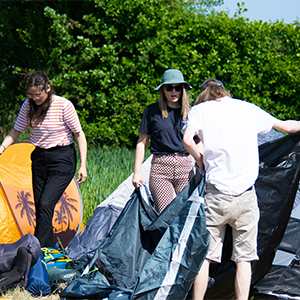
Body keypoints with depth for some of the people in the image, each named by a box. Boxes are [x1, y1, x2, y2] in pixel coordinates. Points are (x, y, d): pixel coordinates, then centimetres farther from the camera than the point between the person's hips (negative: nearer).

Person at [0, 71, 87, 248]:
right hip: (39, 158, 6)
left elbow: (79, 134, -8)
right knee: (39, 207, 6)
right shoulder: (28, 106, -2)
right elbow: (16, 131, 9)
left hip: (62, 160, -6)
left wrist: (83, 165, -11)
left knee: (46, 205, -18)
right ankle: (50, 249, 17)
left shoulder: (64, 106, -16)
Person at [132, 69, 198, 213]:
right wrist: (137, 171, 3)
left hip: (185, 168, 2)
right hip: (160, 169, -1)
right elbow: (142, 142, 9)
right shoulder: (152, 111, 5)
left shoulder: (190, 113, 9)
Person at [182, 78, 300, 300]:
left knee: (204, 254, 5)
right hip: (246, 197, 1)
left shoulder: (200, 109, 6)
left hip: (216, 193, -1)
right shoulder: (248, 108, 13)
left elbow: (187, 140, -12)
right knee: (244, 258, 6)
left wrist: (199, 160, 6)